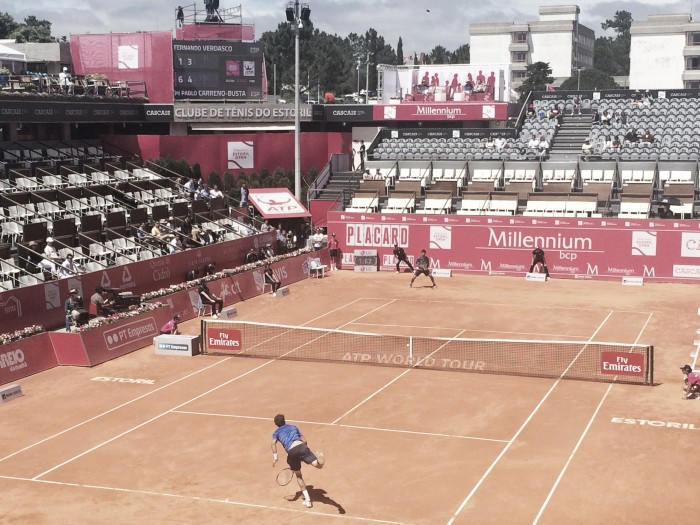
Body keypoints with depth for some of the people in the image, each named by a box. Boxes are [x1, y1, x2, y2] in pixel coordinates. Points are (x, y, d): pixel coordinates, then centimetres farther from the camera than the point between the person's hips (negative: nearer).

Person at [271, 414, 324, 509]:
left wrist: (275, 456, -1)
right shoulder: (293, 427, 31)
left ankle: (307, 500, 21)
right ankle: (319, 458, -55)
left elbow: (273, 443, 2)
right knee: (318, 465, -17)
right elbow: (304, 440, 26)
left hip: (291, 452, 0)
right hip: (301, 446, 0)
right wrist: (303, 456, 36)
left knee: (298, 475, 22)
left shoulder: (276, 432, 26)